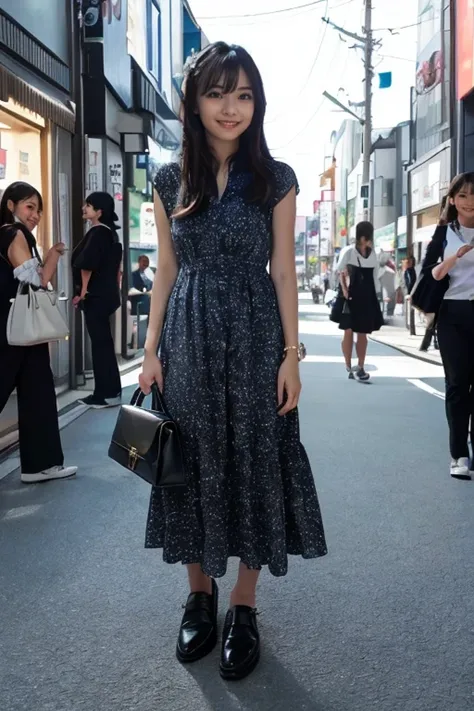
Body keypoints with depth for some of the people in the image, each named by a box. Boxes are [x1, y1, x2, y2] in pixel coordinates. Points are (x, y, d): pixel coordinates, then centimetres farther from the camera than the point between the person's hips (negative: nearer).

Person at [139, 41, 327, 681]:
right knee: (194, 464, 8)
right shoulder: (170, 181, 6)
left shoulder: (276, 179, 1)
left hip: (254, 338, -1)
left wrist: (291, 354, -6)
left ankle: (244, 608, 18)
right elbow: (166, 270, 8)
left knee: (254, 463, 4)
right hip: (187, 339, 2)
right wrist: (152, 350, 2)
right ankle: (200, 593, 26)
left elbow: (284, 272, 0)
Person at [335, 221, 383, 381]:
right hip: (352, 296, -4)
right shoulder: (348, 251, -6)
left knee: (362, 333, 4)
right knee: (349, 332, 0)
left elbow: (375, 276, 12)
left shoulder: (373, 253, 8)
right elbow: (340, 271, -1)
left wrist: (375, 294, 6)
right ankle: (349, 367, 8)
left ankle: (360, 367, 7)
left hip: (367, 297, 4)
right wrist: (344, 289, -9)